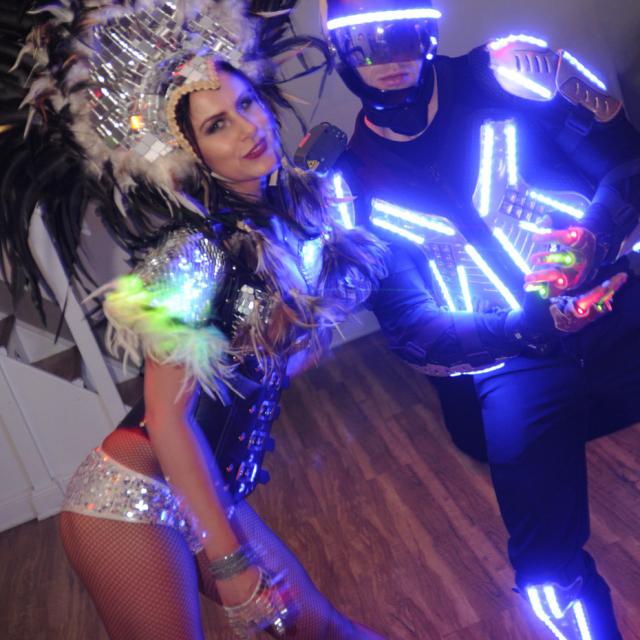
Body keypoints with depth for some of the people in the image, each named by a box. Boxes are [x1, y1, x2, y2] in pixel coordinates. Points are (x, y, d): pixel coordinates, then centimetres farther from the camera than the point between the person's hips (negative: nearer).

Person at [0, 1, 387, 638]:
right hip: (132, 504, -7)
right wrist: (231, 560, -19)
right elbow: (168, 415, -21)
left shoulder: (290, 213, 2)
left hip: (211, 497, 7)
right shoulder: (196, 250, -20)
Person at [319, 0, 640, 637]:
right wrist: (531, 329, -17)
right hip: (509, 351, 0)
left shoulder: (507, 73, 0)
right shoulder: (357, 184, 2)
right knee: (525, 446, -21)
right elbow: (412, 328, -1)